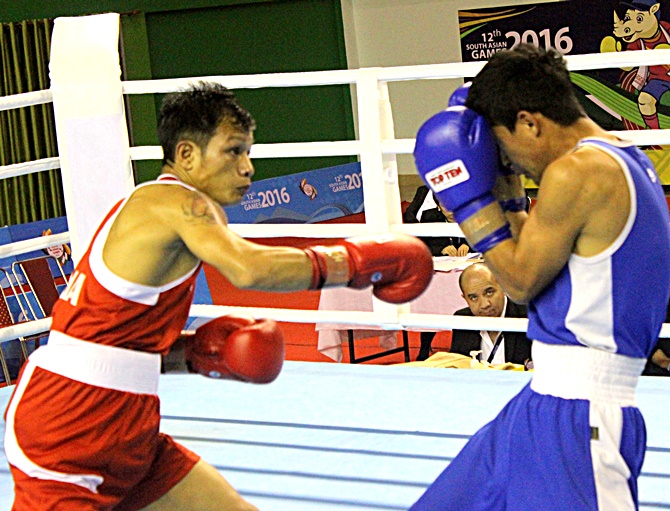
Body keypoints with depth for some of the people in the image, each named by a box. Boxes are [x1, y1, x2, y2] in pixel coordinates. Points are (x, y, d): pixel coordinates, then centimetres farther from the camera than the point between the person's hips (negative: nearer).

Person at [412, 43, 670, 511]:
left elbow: (521, 281, -11)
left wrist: (469, 194, -5)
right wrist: (504, 189, 18)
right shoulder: (628, 163, 12)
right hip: (551, 400, 10)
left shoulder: (577, 171, -18)